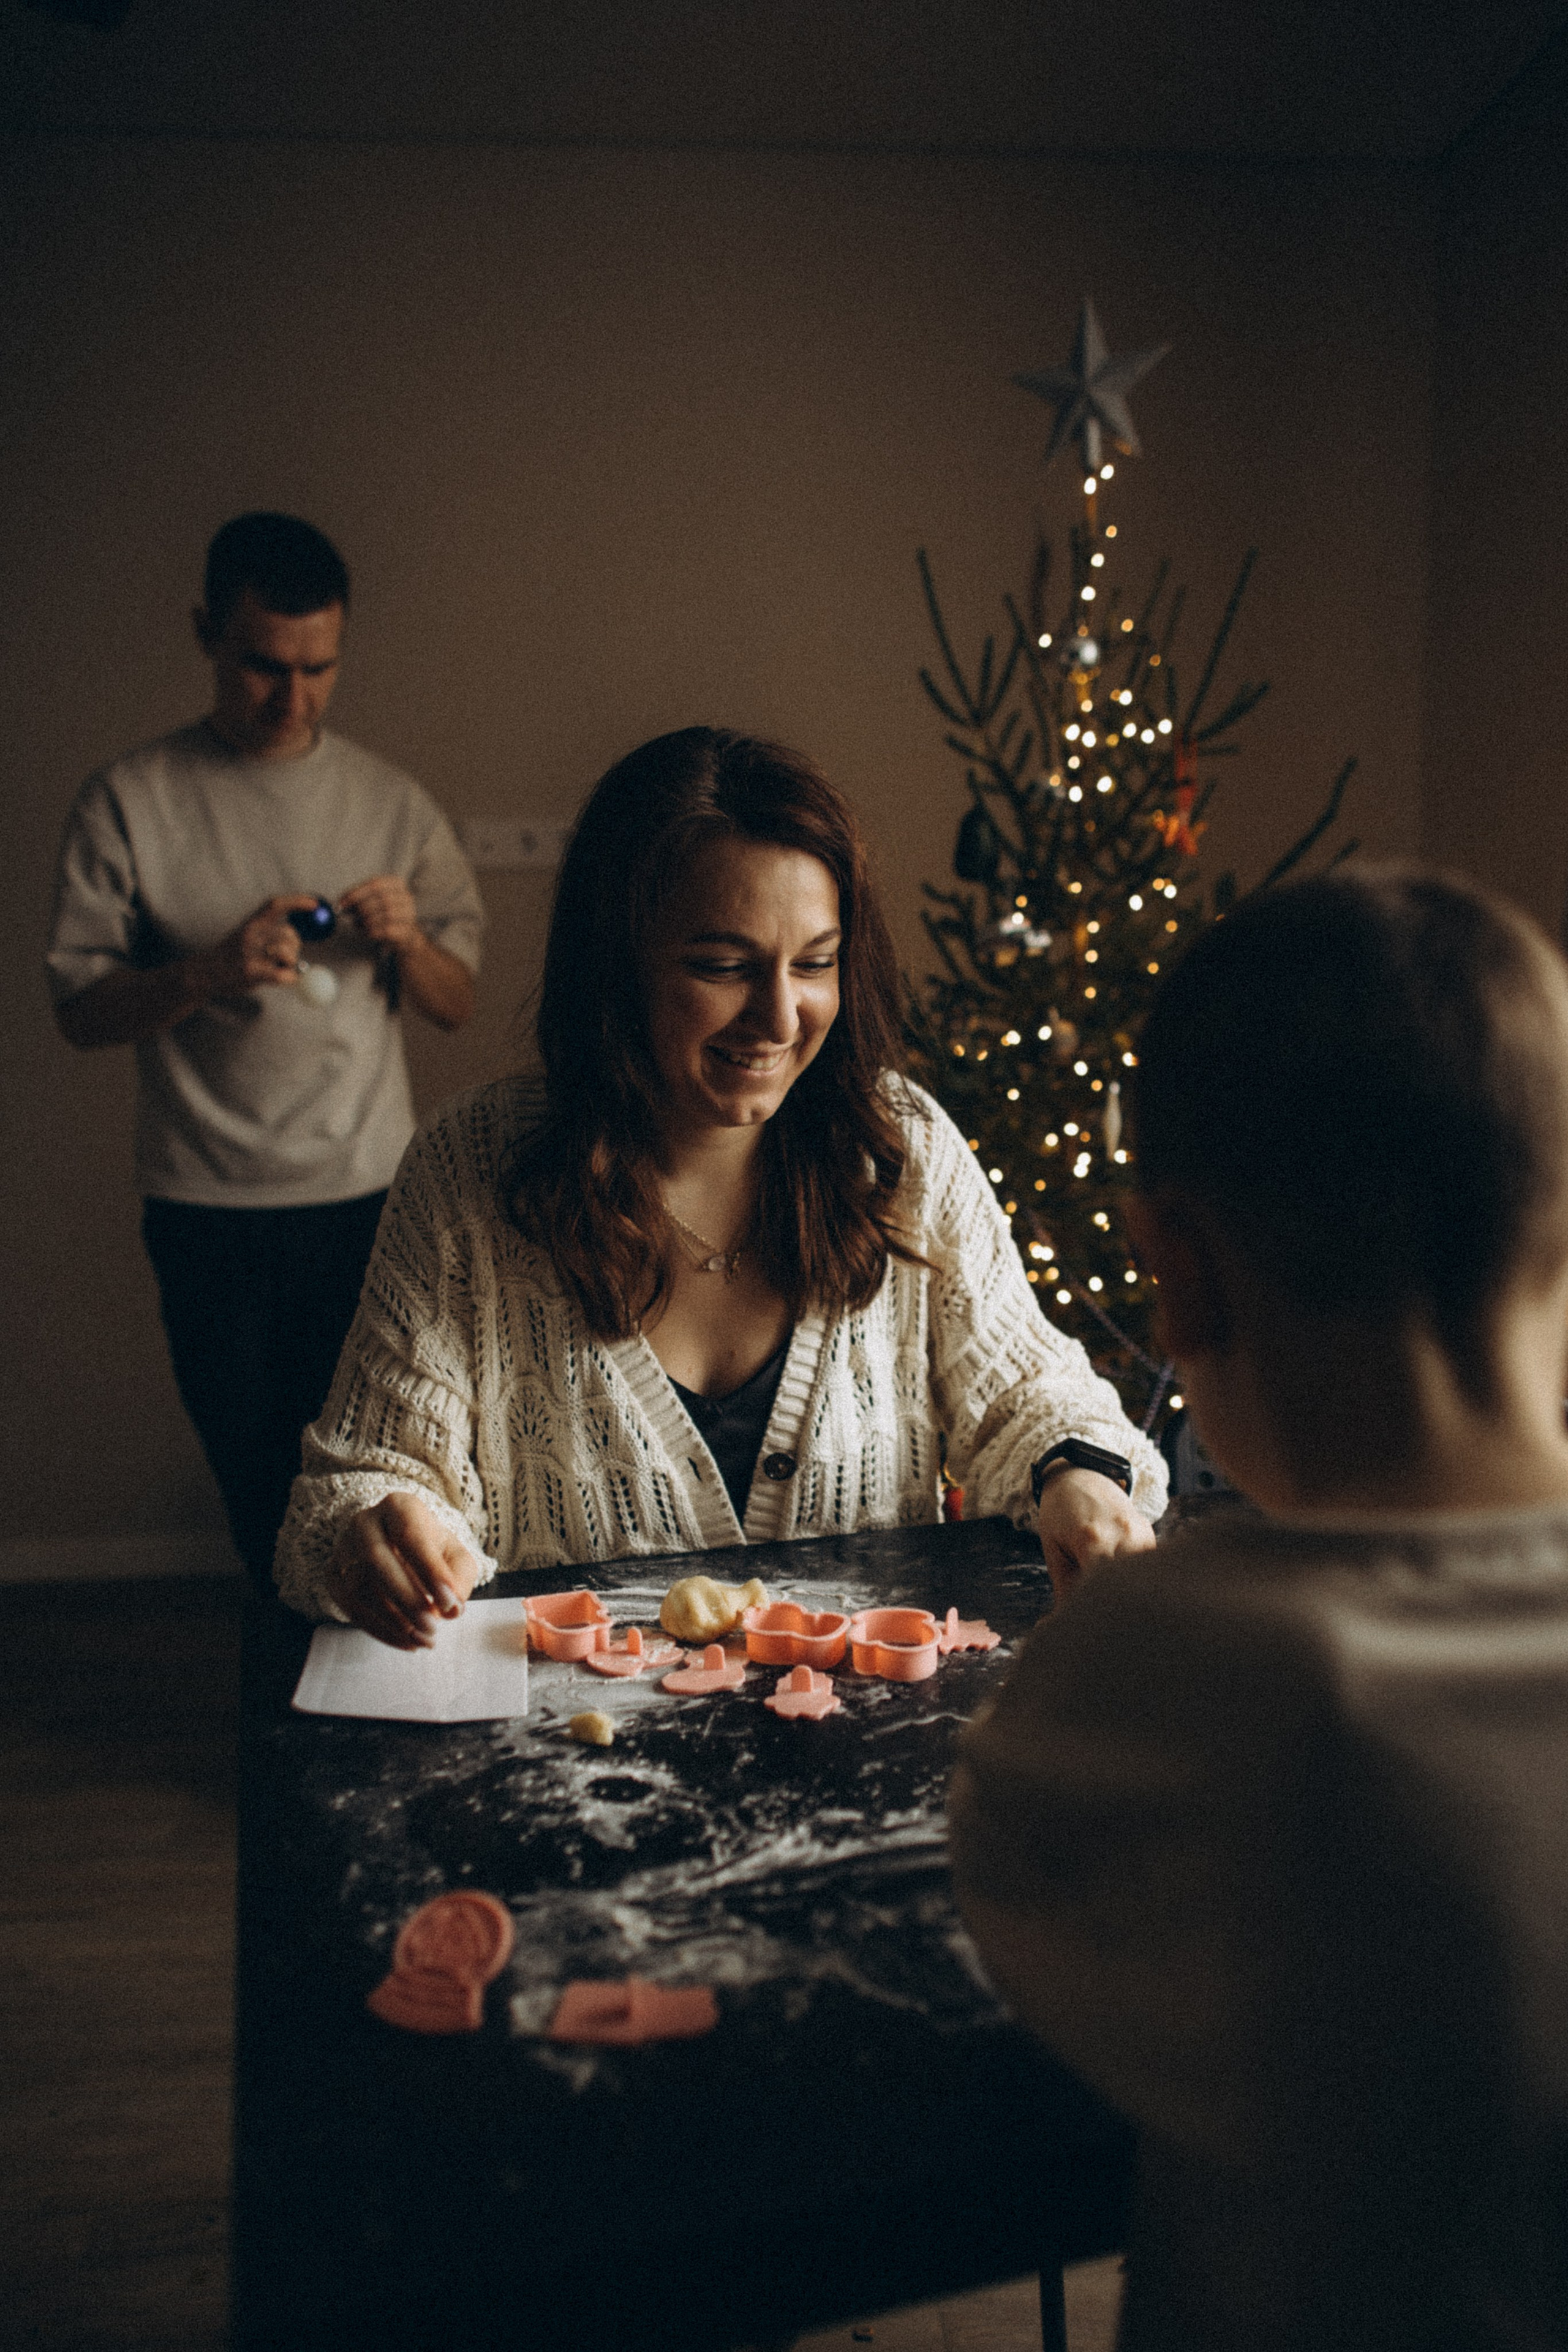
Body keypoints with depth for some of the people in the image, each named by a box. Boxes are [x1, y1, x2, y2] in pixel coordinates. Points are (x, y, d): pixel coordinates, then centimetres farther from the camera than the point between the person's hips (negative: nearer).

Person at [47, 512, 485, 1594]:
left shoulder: (395, 803, 6)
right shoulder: (129, 802, 0)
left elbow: (459, 1005, 9)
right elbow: (80, 1010, -1)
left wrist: (406, 941, -12)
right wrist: (209, 971, -19)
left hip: (372, 1193, 1)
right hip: (209, 1208, -1)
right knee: (253, 1466, 10)